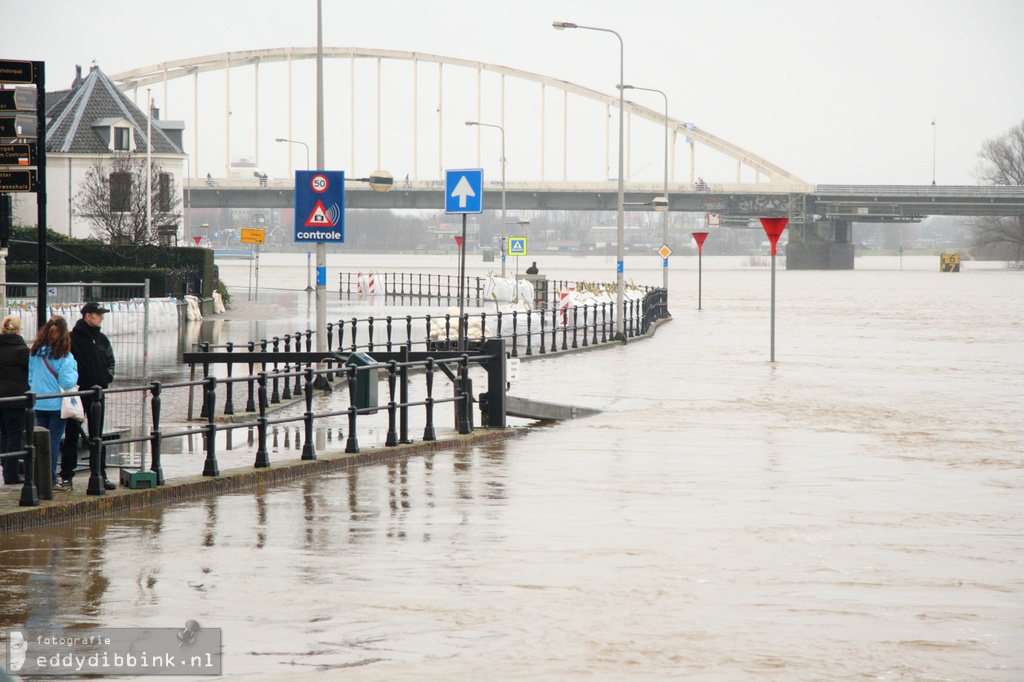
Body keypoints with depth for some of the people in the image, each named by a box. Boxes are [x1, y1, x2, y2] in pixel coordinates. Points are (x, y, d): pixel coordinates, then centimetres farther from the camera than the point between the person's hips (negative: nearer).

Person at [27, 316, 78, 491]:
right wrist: (74, 369, 1)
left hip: (39, 404, 4)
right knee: (54, 442, 0)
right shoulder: (64, 356, -13)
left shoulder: (35, 352, 2)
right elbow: (68, 382, -15)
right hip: (56, 404, -4)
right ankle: (51, 481, 2)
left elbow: (30, 378, 8)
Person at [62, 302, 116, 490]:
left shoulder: (102, 339, 10)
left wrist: (108, 375, 3)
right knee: (72, 435, 1)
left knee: (97, 435, 9)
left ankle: (101, 474, 12)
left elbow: (110, 361, 20)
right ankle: (66, 475, 6)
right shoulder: (72, 339, -9)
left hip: (97, 392, 6)